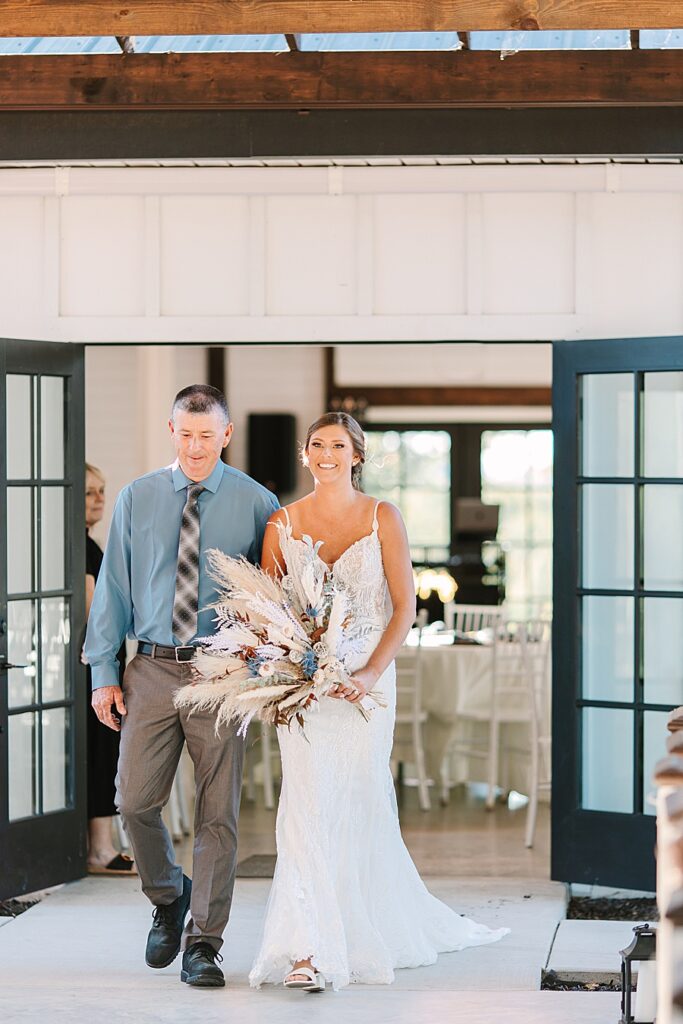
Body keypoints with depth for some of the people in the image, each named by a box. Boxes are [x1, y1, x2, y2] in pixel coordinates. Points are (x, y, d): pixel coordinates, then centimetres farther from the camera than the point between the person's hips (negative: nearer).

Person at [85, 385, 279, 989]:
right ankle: (168, 898, 26)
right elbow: (113, 587, 8)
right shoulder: (136, 500, 6)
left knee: (218, 813, 0)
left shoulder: (257, 504, 1)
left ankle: (203, 944, 9)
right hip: (153, 670, 2)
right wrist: (103, 672, 4)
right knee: (135, 801, -3)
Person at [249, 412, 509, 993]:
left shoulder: (382, 518, 1)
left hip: (366, 680, 0)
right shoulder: (283, 523, 5)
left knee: (360, 807, 8)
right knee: (307, 804, -10)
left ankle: (377, 932, 30)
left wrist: (372, 672, -14)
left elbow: (405, 605, -2)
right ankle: (309, 950, -13)